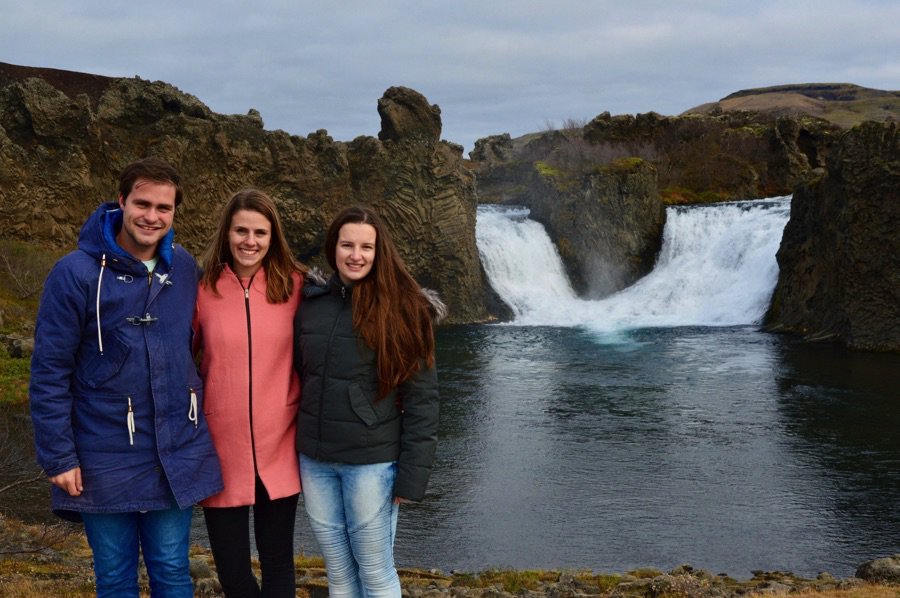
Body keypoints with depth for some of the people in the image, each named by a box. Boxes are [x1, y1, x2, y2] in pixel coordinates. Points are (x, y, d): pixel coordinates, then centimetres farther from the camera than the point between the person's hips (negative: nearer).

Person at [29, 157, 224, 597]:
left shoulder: (184, 269, 1)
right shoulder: (76, 273, -11)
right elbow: (49, 373, -9)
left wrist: (198, 424, 9)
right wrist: (59, 457, -10)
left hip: (176, 456, 3)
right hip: (105, 459, -3)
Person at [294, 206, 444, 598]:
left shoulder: (401, 308, -9)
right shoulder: (310, 303, 3)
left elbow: (420, 397, -9)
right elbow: (296, 374, 12)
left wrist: (412, 473, -12)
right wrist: (297, 451, 10)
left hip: (371, 461, -4)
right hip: (314, 460, 4)